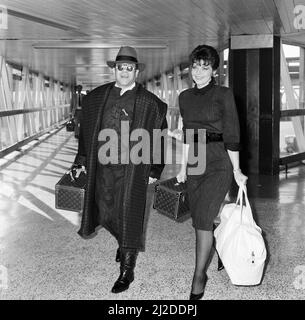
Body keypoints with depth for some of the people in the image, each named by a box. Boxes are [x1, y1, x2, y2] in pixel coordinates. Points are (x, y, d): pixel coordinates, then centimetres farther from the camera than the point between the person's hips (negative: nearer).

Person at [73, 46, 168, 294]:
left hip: (133, 168, -4)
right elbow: (87, 131, 13)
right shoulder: (96, 98, 8)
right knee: (106, 212, 13)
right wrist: (82, 160, 10)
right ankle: (124, 243, 43)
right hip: (103, 165, 4)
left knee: (129, 216, 0)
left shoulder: (150, 103, -2)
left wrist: (154, 170, -2)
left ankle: (127, 270, 12)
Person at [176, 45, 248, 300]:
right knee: (200, 219, 10)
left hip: (219, 164, -6)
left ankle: (199, 276, 1)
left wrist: (237, 170, -6)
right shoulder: (185, 97, 10)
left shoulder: (223, 95, -7)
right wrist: (183, 167, 16)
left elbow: (232, 136, -7)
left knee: (203, 218, -12)